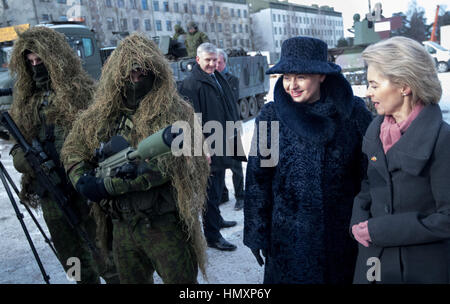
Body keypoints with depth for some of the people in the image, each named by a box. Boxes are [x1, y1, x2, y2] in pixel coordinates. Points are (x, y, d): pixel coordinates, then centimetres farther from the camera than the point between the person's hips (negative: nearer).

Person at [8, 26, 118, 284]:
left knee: (105, 264, 1)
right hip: (51, 197, 6)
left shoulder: (83, 91, -5)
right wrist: (23, 155, -7)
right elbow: (19, 148, 16)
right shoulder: (28, 100, 13)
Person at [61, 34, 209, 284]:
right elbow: (73, 150, 13)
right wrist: (82, 179, -8)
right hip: (123, 225, 5)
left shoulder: (176, 112, -11)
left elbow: (165, 165, -22)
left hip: (166, 226, -5)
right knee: (130, 280, 22)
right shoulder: (103, 115, 6)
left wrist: (107, 185, -20)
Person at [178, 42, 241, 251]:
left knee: (218, 186, 23)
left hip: (221, 146, 9)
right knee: (210, 191, -1)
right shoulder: (191, 85, -15)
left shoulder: (219, 79, 12)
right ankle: (212, 236, 10)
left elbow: (230, 109, 22)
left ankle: (216, 219, 41)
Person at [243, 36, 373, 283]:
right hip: (289, 236, 0)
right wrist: (257, 232, -1)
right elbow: (257, 177, -2)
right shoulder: (270, 116, -6)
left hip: (345, 233, 1)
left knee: (346, 277, 16)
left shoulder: (353, 111, -6)